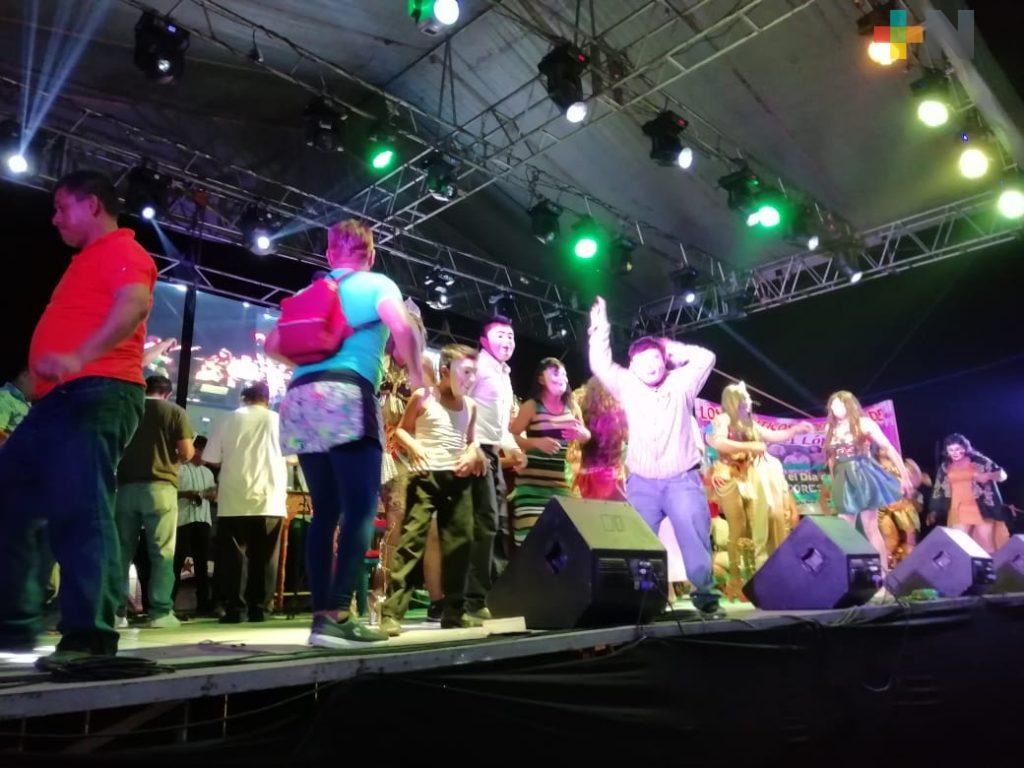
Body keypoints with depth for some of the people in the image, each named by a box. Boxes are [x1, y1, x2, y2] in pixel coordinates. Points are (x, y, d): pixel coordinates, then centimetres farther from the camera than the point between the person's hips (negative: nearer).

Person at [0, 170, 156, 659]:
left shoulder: (122, 250, -2)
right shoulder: (88, 261, 29)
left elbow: (134, 305, -22)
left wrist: (78, 358, -33)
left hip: (95, 394, -11)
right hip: (60, 398, 11)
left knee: (81, 510, -16)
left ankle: (89, 634, -14)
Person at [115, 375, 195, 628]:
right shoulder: (175, 411, 2)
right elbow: (186, 453, -5)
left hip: (126, 486, 3)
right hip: (160, 486, -3)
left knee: (122, 550, 7)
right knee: (162, 552, -1)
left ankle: (116, 610, 6)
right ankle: (160, 612, -3)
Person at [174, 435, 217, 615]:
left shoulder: (207, 472, 20)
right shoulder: (180, 469, 0)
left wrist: (212, 494, 2)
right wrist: (187, 494, -20)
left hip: (204, 520, 6)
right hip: (184, 520, -6)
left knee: (202, 562, 7)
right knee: (178, 561, -5)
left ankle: (203, 602, 11)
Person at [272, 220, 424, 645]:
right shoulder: (378, 285, 8)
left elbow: (273, 344, 25)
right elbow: (403, 330, -11)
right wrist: (416, 373, 4)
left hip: (300, 400, 6)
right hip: (347, 398, -6)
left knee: (325, 511, 9)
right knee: (360, 509, -7)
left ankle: (321, 613, 7)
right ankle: (337, 614, -15)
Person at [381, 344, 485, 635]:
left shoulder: (470, 406, 11)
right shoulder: (423, 396, -2)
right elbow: (401, 429, 4)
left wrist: (472, 454, -1)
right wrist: (414, 447, -15)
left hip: (458, 479, 6)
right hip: (426, 477, -5)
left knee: (460, 543, 7)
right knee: (412, 540, -11)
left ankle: (454, 611, 19)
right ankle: (392, 612, -7)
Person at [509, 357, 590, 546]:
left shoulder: (572, 406, 12)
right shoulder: (531, 407, -2)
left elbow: (587, 436, 22)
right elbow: (510, 437, -5)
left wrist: (580, 434, -1)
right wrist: (536, 442, -18)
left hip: (562, 480, 5)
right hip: (533, 480, -4)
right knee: (532, 530, -12)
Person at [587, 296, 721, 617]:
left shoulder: (679, 385, 6)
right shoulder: (627, 387, 7)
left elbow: (705, 358, 0)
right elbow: (600, 364, 0)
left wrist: (673, 349, 4)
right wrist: (600, 327, -1)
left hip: (682, 479, -1)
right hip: (642, 483, 1)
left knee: (694, 538, -6)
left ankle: (705, 595, 6)